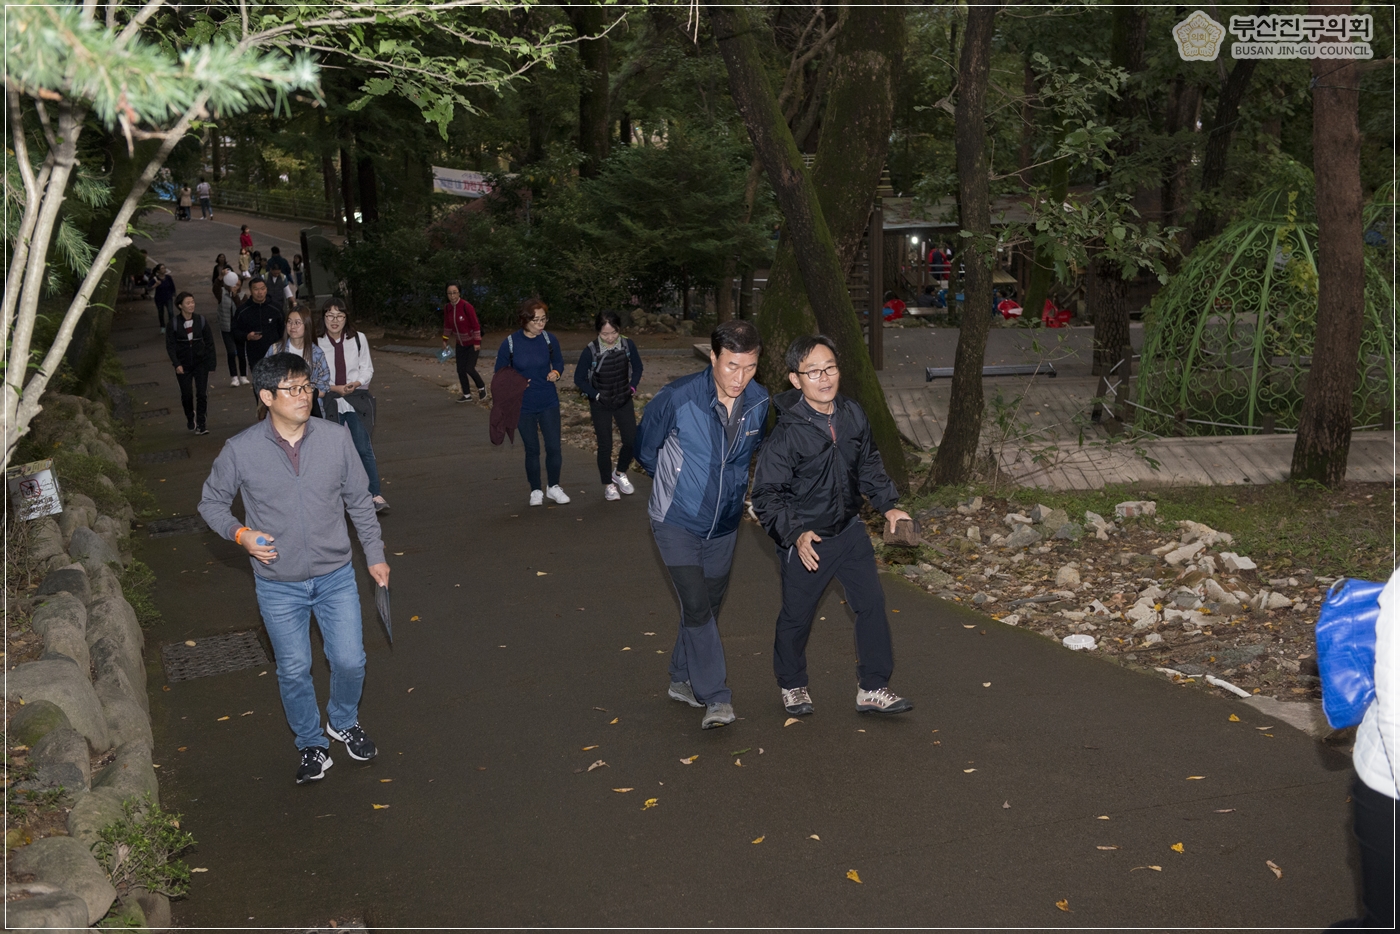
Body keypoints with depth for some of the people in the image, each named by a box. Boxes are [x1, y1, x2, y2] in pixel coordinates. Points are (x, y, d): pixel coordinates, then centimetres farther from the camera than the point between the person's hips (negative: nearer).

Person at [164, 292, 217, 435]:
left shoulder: (201, 320, -3)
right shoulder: (174, 322, -7)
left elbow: (209, 342, 2)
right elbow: (170, 345, -5)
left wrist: (211, 363, -1)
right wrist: (176, 364, -14)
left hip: (200, 362, 1)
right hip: (183, 364, 0)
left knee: (202, 394, -5)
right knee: (187, 394, 8)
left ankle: (200, 424, 1)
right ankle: (190, 417, 34)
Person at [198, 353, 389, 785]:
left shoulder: (336, 438, -9)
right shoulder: (240, 450, -13)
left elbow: (359, 501, 4)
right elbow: (211, 502, 2)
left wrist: (375, 554, 8)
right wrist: (240, 533, -16)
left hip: (335, 576, 1)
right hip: (278, 585, -1)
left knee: (350, 661, 7)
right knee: (294, 671, 10)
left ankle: (343, 720, 38)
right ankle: (311, 745, 33)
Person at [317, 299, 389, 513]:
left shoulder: (358, 339, 0)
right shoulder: (317, 343, -5)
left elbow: (367, 369, 4)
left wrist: (356, 383, -15)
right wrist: (334, 388, -14)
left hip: (356, 399, 0)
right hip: (330, 401, 0)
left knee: (363, 447, -6)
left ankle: (375, 495, -2)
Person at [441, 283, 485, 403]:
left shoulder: (466, 306, -24)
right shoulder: (447, 308, -6)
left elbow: (476, 325, -20)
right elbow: (447, 325, 10)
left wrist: (477, 342, -18)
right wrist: (445, 340, 11)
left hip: (472, 343, -6)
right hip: (460, 344, 6)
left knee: (469, 368, -11)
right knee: (460, 370, 5)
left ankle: (481, 387, 16)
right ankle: (467, 395, 19)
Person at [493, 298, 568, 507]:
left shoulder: (549, 339, -8)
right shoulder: (510, 343, -12)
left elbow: (558, 363, 8)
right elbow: (500, 373, 1)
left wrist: (556, 373, -13)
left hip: (549, 404, 1)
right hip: (523, 406, -1)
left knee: (554, 447, 0)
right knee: (532, 449, 8)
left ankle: (554, 487, 21)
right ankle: (536, 490, 25)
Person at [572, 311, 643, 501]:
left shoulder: (628, 346, -12)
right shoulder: (590, 352, -20)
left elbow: (637, 367, 7)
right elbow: (579, 378, -8)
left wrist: (632, 386, -3)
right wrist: (596, 395, -11)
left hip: (624, 402, 3)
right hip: (601, 406, -3)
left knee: (632, 440, 2)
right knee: (605, 446, 4)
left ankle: (620, 473, 29)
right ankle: (608, 485, 22)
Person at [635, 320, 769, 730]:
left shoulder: (759, 402, -10)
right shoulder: (677, 397, -24)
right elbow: (645, 446, -3)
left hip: (724, 524, 5)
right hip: (677, 522, -5)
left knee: (708, 606, 14)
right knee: (696, 606, -13)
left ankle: (682, 680, 33)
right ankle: (717, 699, -8)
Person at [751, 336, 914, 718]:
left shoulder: (853, 414, -5)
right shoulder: (787, 432, -23)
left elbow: (869, 465, 13)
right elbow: (766, 495, -19)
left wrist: (888, 505, 5)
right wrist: (795, 534, -30)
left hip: (849, 529, 5)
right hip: (805, 540, -5)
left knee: (872, 604, 4)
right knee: (797, 616, 11)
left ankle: (872, 688, 18)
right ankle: (792, 685, 35)